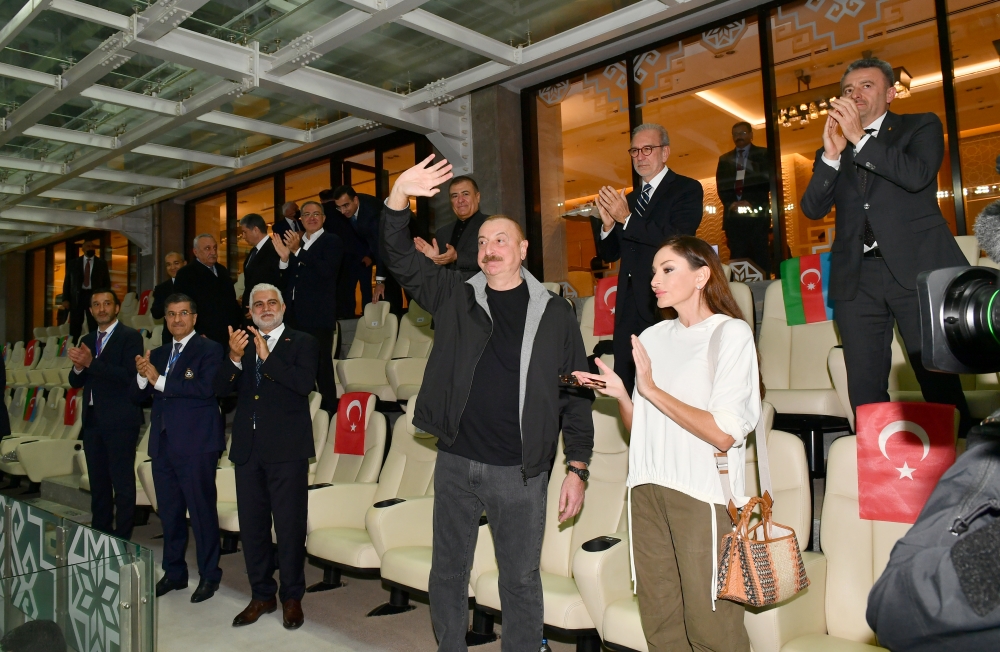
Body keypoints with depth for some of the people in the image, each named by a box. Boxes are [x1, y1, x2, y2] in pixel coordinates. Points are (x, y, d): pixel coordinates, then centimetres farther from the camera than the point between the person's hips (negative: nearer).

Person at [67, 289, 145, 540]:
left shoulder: (130, 337, -6)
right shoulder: (87, 340, 15)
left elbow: (129, 375, -18)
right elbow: (76, 382, 13)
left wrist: (91, 363, -21)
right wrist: (78, 367, -8)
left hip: (120, 419, -7)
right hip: (93, 419, 7)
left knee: (122, 481, -3)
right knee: (98, 481, 14)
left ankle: (122, 537, 3)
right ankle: (100, 532, 23)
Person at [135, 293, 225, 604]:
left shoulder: (209, 350, -5)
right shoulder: (158, 354, 15)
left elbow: (206, 388, -21)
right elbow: (139, 395, 12)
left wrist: (160, 380, -17)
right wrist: (143, 376, -9)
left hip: (196, 446, -7)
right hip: (163, 445, 7)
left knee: (202, 512, 1)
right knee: (169, 513, 15)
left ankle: (209, 575, 14)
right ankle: (174, 572, 29)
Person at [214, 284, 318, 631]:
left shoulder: (302, 342, 1)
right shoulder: (242, 344, 13)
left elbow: (305, 383, -16)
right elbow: (221, 388, 3)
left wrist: (267, 356, -19)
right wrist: (234, 357, -13)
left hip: (287, 450, -4)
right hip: (248, 449, 5)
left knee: (290, 527, 3)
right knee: (252, 526, 13)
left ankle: (292, 597, 19)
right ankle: (262, 595, 28)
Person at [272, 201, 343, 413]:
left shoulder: (332, 242, 0)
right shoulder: (296, 242, 17)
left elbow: (327, 271, -17)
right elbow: (289, 279, 14)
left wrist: (298, 251, -18)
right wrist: (284, 258, -4)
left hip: (318, 316, -6)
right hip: (296, 315, 6)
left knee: (322, 366, -5)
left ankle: (328, 410, 2)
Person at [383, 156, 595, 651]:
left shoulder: (554, 314, 0)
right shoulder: (454, 297, 6)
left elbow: (576, 395, 0)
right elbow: (401, 261, -3)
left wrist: (577, 468, -4)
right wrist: (399, 199, -19)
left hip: (520, 471, -2)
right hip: (455, 462, 3)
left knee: (521, 580, 9)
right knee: (448, 571, 15)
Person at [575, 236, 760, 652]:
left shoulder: (731, 333, -4)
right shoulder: (652, 337, 13)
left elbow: (724, 434, -14)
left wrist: (650, 389, -11)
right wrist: (620, 393, -3)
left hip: (702, 493, -5)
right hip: (647, 489, 5)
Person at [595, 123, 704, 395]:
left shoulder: (687, 189, 0)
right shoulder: (629, 199, 18)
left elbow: (677, 239, -16)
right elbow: (609, 254, 16)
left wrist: (627, 219, -17)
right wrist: (608, 223, -4)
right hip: (630, 305, 6)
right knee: (625, 385, 7)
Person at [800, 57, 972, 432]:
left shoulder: (921, 126, 11)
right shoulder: (833, 147, 18)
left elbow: (918, 175, -10)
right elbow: (813, 208, 5)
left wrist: (860, 138, -12)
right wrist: (831, 154, -8)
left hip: (916, 270, -3)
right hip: (856, 278, 3)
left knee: (938, 379, -3)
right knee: (864, 388, 3)